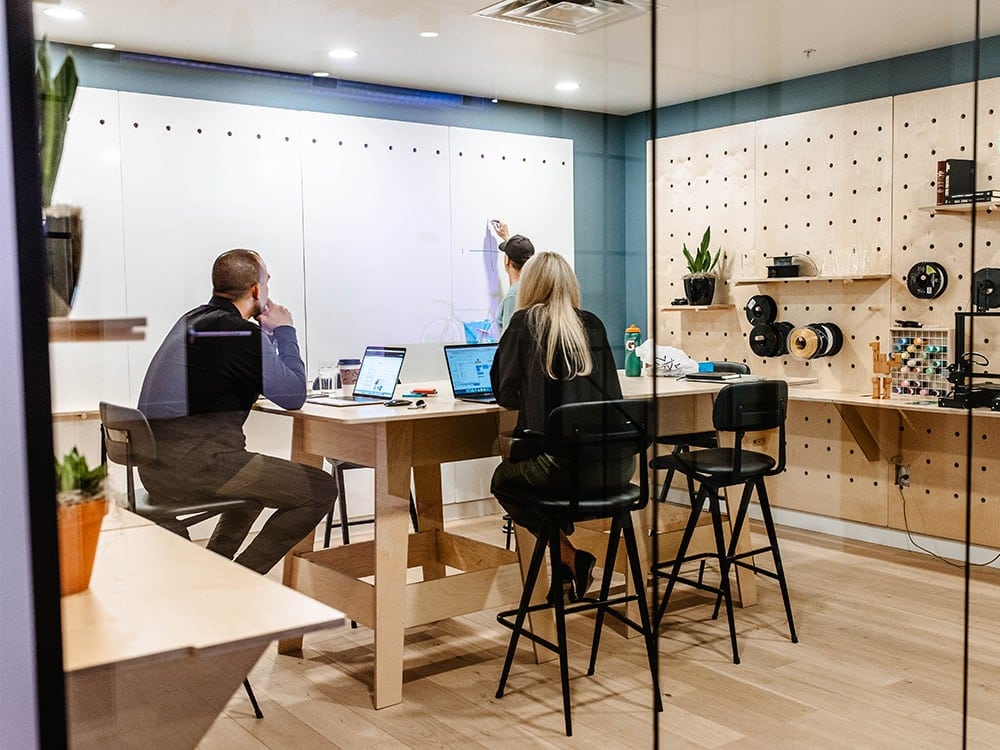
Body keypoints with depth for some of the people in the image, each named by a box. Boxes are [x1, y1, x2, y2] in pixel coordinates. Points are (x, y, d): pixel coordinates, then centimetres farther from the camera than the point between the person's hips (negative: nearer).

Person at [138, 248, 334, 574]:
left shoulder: (193, 319, 16)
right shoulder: (243, 334, -14)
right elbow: (293, 395, -5)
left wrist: (268, 332, 20)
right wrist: (283, 331, 5)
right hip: (192, 465, -10)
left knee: (261, 475, 35)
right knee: (322, 489, -7)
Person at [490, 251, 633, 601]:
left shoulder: (524, 323, 1)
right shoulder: (592, 324, 12)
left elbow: (506, 394, 3)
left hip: (559, 464, -5)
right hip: (615, 466, 6)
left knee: (504, 479, 27)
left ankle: (569, 558, 12)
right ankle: (570, 565, 31)